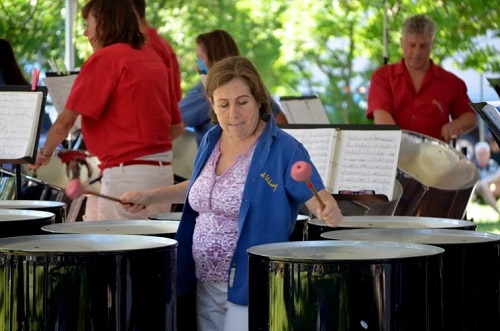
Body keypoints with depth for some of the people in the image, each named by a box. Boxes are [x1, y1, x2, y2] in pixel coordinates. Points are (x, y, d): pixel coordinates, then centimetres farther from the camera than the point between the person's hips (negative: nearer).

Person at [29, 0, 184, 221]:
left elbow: (65, 121, -11)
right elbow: (176, 126, 18)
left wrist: (45, 153, 5)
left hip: (128, 175, -8)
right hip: (163, 171, 8)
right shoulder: (153, 58, 14)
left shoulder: (104, 59, -8)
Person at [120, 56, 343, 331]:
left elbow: (321, 202, -19)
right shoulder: (211, 142, 5)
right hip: (207, 285, 7)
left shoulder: (285, 151, -15)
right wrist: (148, 196, 16)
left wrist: (329, 212, -40)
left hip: (253, 287, -7)